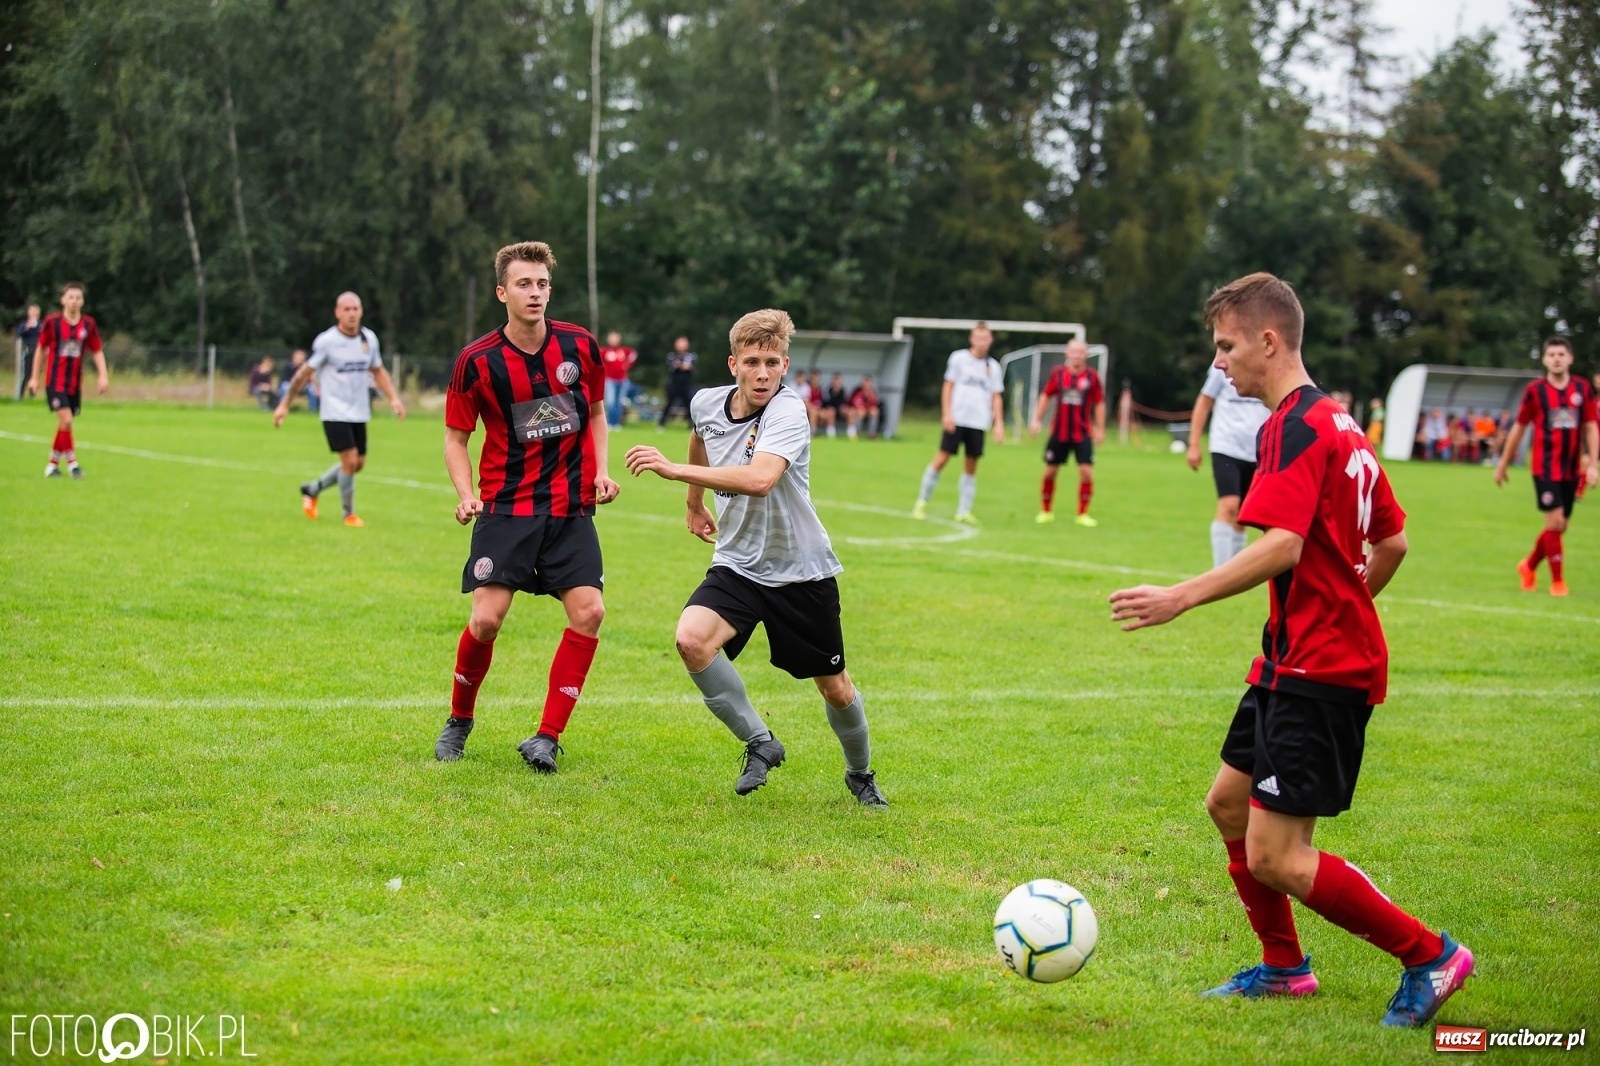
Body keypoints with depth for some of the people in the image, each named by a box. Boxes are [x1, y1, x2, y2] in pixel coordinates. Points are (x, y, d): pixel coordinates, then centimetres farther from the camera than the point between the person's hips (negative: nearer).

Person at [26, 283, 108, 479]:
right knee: (66, 419, -16)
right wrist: (34, 377, 6)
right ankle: (71, 462, -7)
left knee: (64, 423, 8)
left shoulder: (88, 325, 0)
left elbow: (97, 352, 7)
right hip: (55, 381, -3)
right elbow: (41, 349, 5)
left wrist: (103, 376, -5)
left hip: (75, 383, 3)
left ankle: (53, 464, 22)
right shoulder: (52, 321, -5)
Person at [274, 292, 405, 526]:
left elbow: (378, 371, 17)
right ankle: (348, 513, 6)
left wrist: (394, 398, 5)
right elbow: (305, 373, -5)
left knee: (358, 463, 10)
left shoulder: (369, 338, 4)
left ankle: (312, 490, 31)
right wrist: (285, 404, -4)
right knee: (350, 460, -13)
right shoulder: (326, 341, -11)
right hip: (335, 412, -6)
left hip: (359, 413, 6)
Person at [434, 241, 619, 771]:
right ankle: (458, 720, 16)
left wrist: (601, 471, 2)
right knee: (486, 618, -11)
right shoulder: (477, 361, -7)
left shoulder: (580, 346, 0)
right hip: (506, 507, -2)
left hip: (571, 507, 2)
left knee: (588, 611, -12)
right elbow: (456, 436, 3)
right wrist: (466, 493, -13)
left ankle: (548, 737, -3)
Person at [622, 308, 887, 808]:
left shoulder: (788, 411, -24)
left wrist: (675, 470, -43)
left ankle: (860, 774, 38)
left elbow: (760, 479, -43)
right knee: (691, 639, -25)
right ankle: (759, 743, -5)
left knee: (835, 689, 8)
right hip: (737, 566, 4)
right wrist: (695, 504, 33)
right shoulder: (707, 403, -5)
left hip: (802, 573, -4)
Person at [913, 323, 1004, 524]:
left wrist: (998, 424, 3)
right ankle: (922, 503, 4)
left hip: (979, 423, 3)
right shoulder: (959, 358, 3)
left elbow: (996, 397, 12)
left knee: (972, 465, 2)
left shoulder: (993, 367, 11)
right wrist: (946, 414, -6)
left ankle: (963, 511, 8)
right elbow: (948, 386, 3)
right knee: (942, 458, -6)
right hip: (957, 419, -3)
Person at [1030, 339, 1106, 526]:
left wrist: (1100, 429, 5)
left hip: (1083, 435, -1)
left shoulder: (1092, 377, -2)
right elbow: (1046, 396, 11)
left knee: (1086, 472, -11)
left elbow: (1099, 403, 5)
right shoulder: (1058, 373, 1)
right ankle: (1046, 511, 23)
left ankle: (1082, 514, 2)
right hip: (1059, 432, 1)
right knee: (1050, 471, 6)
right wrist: (1037, 420, 7)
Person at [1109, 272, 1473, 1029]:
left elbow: (1282, 547, -29)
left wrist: (1181, 598, -32)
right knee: (1229, 803, 18)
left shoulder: (1294, 426, -16)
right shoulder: (1338, 422, 15)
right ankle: (1282, 967, 30)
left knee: (1275, 857, -10)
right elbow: (1391, 541, 20)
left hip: (1320, 670, -10)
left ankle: (1428, 957, 1)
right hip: (1294, 660, 10)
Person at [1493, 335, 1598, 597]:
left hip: (1572, 468, 4)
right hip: (1545, 466, -4)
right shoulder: (1535, 390, -3)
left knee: (1560, 527, 9)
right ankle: (1557, 581, -1)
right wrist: (1503, 464, 9)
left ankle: (1529, 567, 32)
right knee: (1555, 521, -12)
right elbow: (1519, 428, 5)